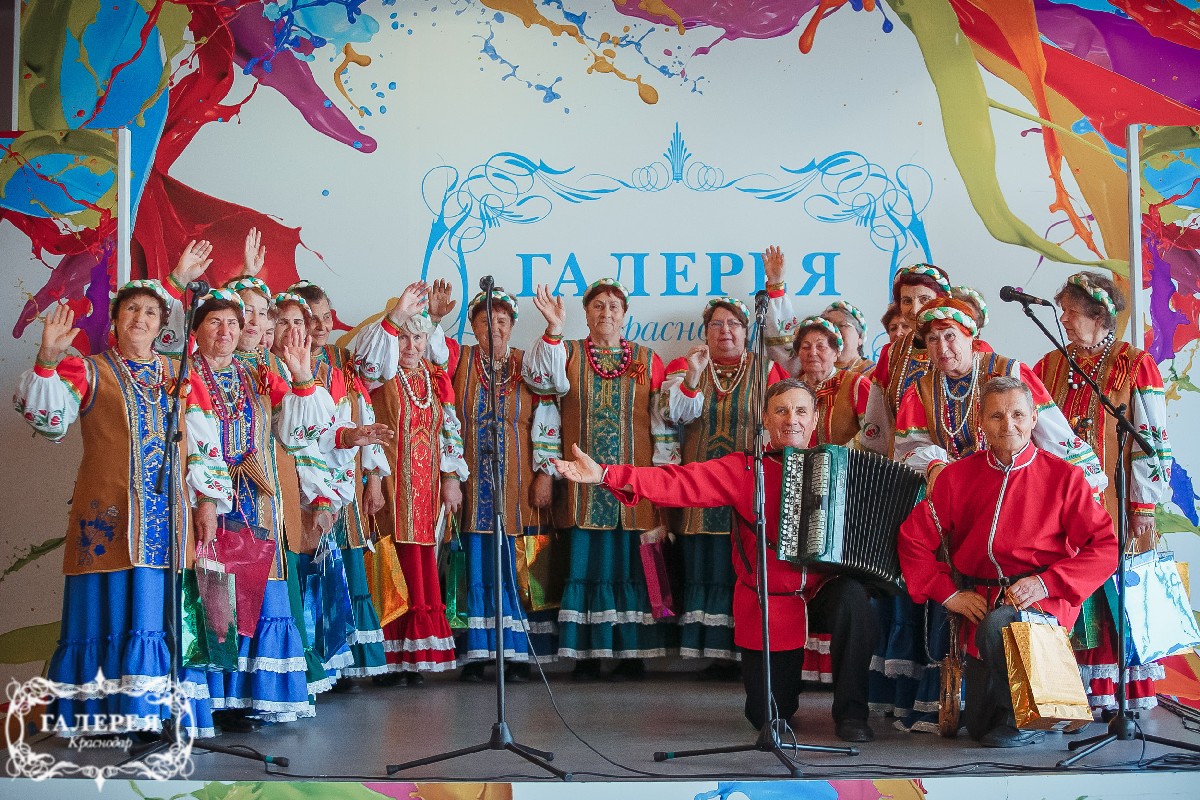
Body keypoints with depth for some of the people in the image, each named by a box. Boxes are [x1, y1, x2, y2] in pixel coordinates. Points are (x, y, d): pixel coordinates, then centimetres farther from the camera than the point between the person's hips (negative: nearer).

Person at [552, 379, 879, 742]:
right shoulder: (744, 469, -3)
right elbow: (679, 481, -13)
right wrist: (604, 474, -24)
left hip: (824, 590, 0)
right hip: (769, 605, 0)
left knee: (852, 595, -34)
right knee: (767, 715, -1)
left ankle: (851, 712, -14)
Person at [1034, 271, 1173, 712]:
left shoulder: (1135, 365, -2)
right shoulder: (1051, 365, 13)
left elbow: (1151, 440, -6)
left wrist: (1144, 506, -10)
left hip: (1115, 505, -4)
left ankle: (1130, 693, 8)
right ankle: (1085, 692, 9)